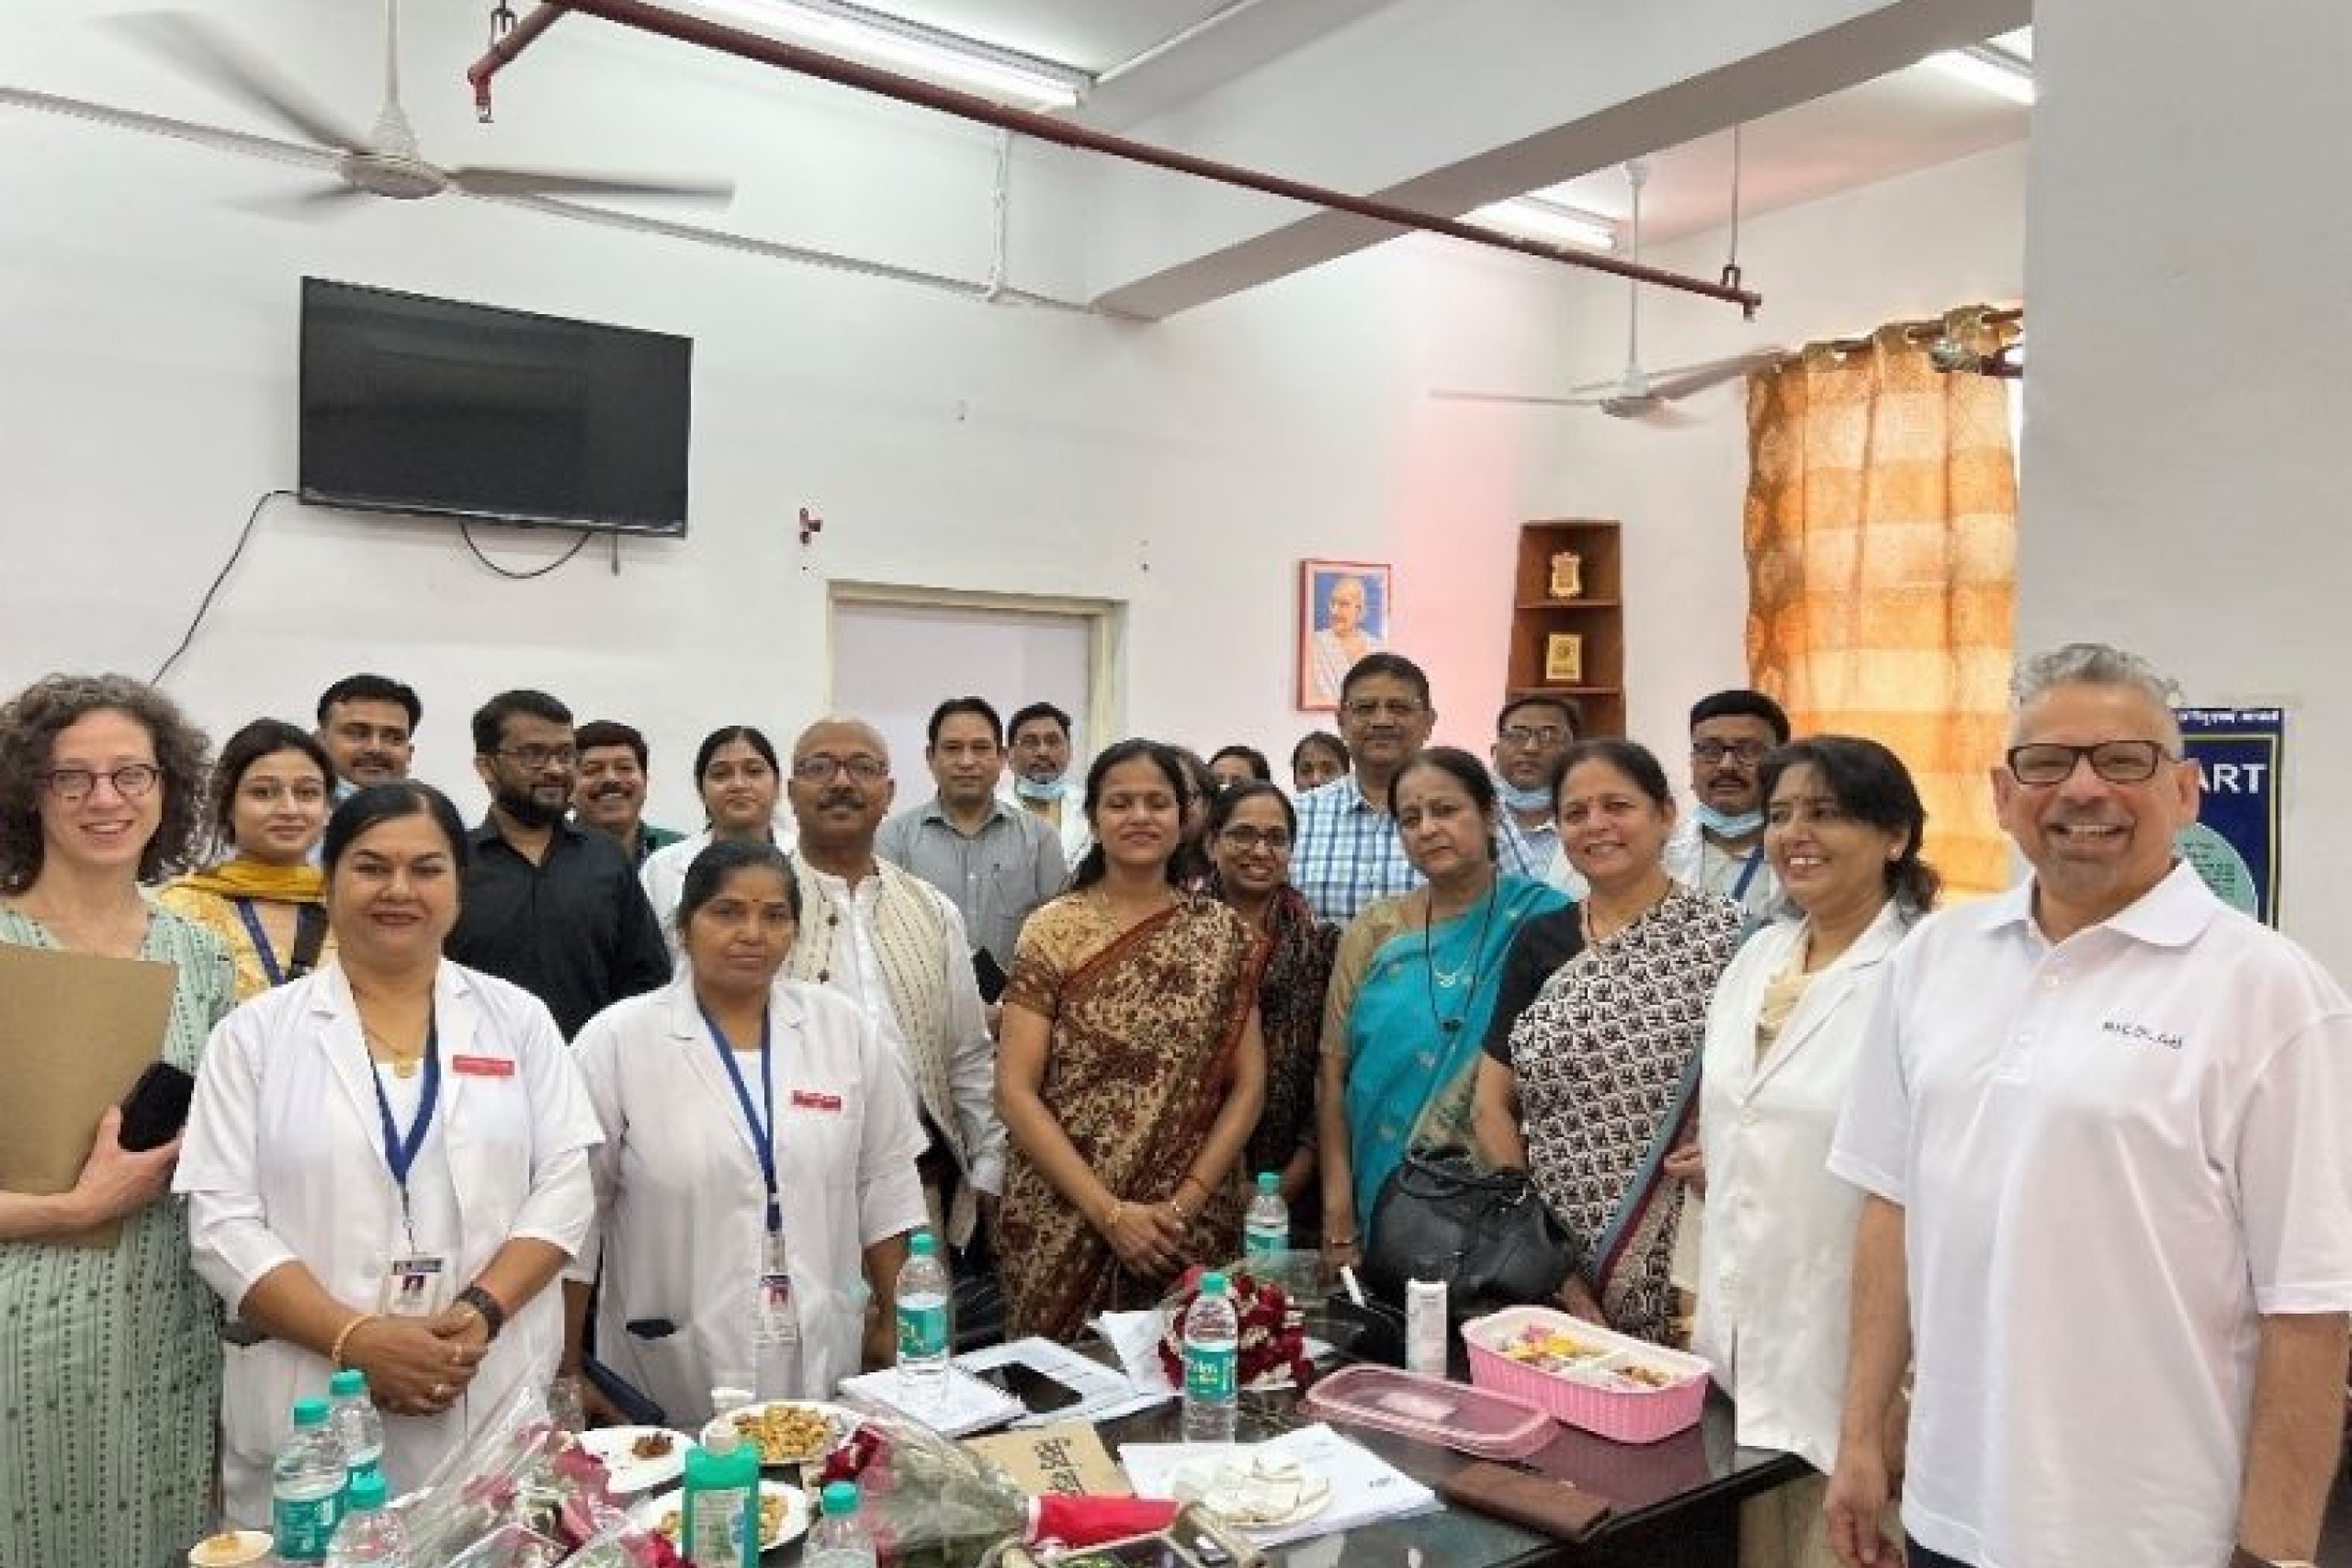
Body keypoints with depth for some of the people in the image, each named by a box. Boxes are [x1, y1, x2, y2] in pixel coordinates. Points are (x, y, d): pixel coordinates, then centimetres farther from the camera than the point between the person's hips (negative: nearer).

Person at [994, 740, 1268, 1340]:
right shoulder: (1053, 929, -4)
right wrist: (1109, 1211, -14)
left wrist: (1184, 1204, -9)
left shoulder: (1220, 932, 3)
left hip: (1192, 1229, 2)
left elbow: (1248, 1085, 2)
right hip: (1065, 1224, -1)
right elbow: (1015, 1089, -8)